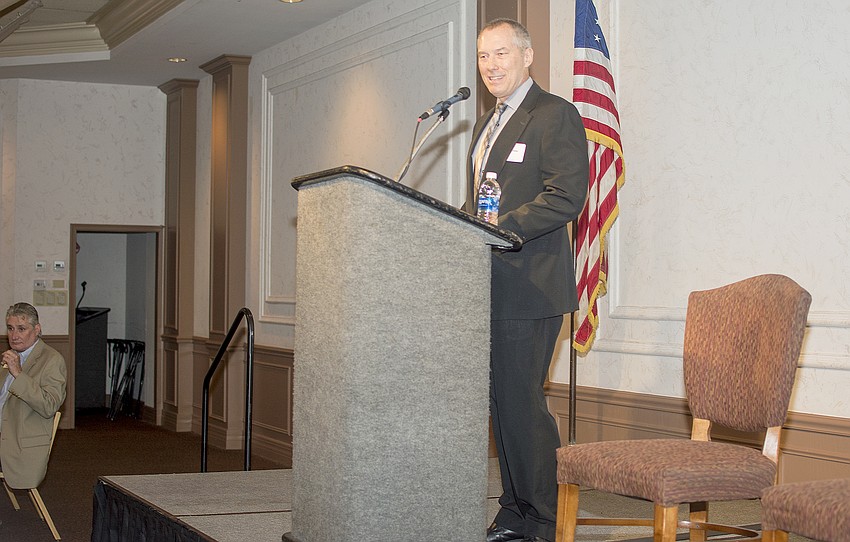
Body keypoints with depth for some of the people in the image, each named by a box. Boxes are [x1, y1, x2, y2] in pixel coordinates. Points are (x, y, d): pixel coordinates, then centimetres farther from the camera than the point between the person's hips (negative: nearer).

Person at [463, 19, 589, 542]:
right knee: (502, 402, 10)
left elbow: (566, 195, -17)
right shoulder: (487, 125, 23)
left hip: (529, 287, -9)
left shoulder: (554, 115, -6)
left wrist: (501, 229, -22)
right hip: (492, 287, 9)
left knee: (520, 402, -9)